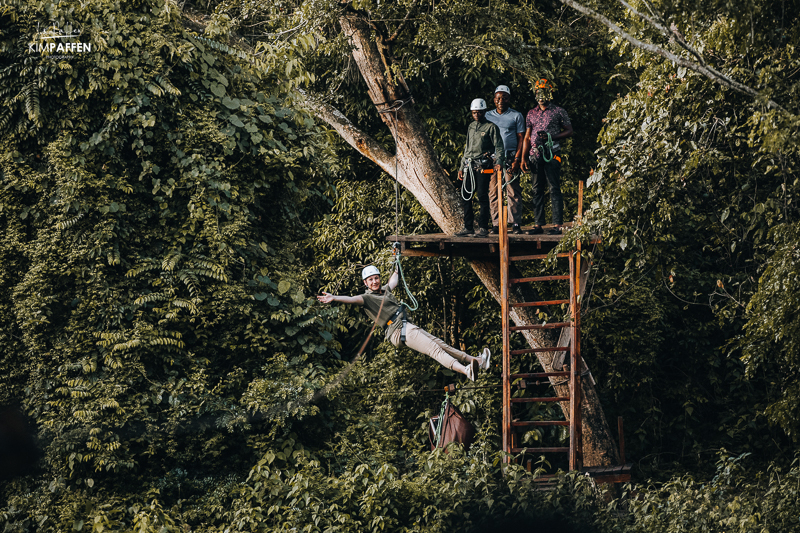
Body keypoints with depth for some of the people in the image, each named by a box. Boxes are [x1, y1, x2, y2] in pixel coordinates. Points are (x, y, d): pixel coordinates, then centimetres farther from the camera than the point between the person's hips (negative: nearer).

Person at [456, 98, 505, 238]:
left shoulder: (491, 127, 0)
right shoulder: (471, 128, 20)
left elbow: (499, 147, -4)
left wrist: (499, 162, -21)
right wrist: (461, 167, 23)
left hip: (483, 167, -6)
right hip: (470, 167, 6)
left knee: (482, 196, -7)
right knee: (465, 195, 2)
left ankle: (483, 227, -2)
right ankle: (468, 227, 9)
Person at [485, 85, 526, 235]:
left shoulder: (516, 116, 7)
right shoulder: (488, 116, 15)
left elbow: (521, 138, 4)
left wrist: (517, 159, -7)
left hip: (510, 157, -2)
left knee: (513, 192, -5)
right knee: (494, 192, -1)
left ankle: (515, 224, -3)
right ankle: (496, 224, 2)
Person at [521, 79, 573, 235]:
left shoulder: (558, 112, 3)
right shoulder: (531, 113, 16)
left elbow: (569, 131, 3)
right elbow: (527, 137, 17)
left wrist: (551, 137, -11)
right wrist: (523, 158, 9)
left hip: (551, 153, -5)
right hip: (535, 154, 5)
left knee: (555, 189, -6)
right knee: (537, 190, 5)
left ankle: (557, 225, -7)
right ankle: (538, 225, 8)